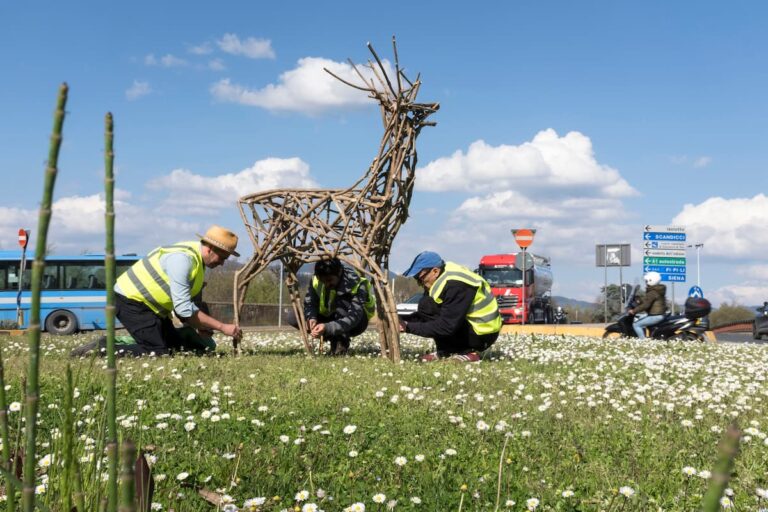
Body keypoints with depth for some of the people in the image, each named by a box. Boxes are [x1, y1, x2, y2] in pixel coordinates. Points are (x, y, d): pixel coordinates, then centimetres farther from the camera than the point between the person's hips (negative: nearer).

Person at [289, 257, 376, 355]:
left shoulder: (356, 284, -30)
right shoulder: (316, 281, -16)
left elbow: (353, 318, -38)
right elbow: (309, 303, -8)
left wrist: (328, 328, -50)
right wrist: (311, 318, -31)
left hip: (356, 322, -5)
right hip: (330, 317, 5)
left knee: (341, 302, -37)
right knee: (293, 319, -17)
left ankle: (342, 343, -21)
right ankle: (336, 340, -5)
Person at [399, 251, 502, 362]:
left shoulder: (455, 285, -25)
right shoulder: (443, 277, 3)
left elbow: (447, 326, -27)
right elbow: (423, 315, 10)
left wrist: (408, 327, -24)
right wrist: (402, 322, -6)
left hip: (482, 334, -10)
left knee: (427, 306, -18)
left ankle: (466, 352, -14)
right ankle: (445, 352, 4)